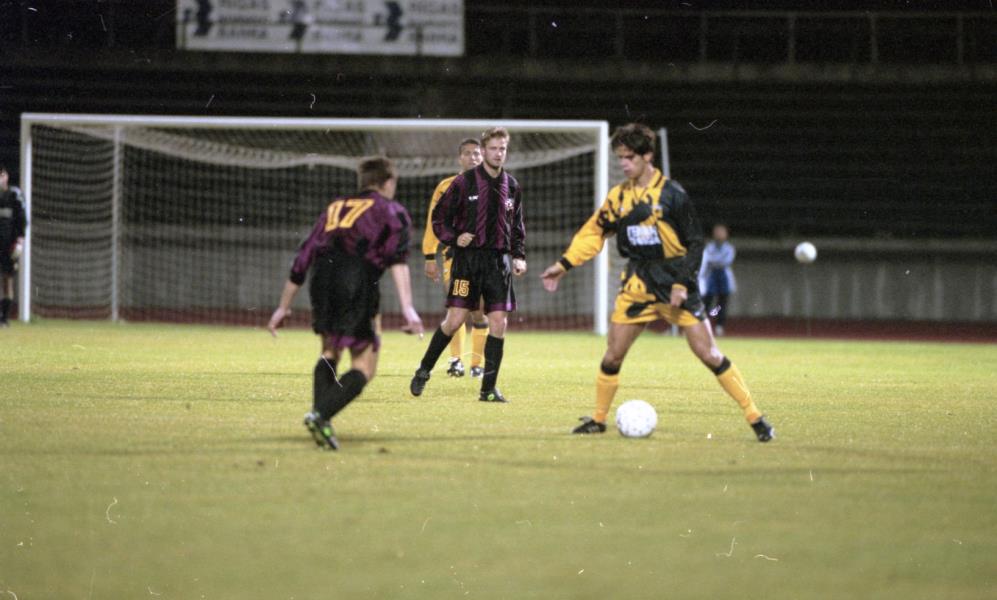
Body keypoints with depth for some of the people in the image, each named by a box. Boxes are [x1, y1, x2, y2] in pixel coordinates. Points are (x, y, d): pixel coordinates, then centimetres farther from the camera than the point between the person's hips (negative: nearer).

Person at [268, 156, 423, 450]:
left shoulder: (335, 207, 31)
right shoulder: (391, 210, 17)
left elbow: (302, 260, 29)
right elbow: (397, 257, -2)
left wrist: (284, 307, 37)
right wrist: (407, 308, -13)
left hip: (322, 280, 5)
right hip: (359, 280, -5)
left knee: (330, 351, 26)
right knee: (363, 368, 0)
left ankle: (319, 411, 9)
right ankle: (321, 415, -21)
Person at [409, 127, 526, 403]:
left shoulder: (511, 186, 10)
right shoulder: (464, 182, -4)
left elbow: (517, 227, 20)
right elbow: (439, 217, 1)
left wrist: (519, 256, 8)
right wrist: (453, 238, -15)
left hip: (498, 261, 4)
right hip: (468, 258, -4)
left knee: (498, 323, -3)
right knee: (454, 320, -8)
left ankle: (489, 388, 3)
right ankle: (424, 371, 13)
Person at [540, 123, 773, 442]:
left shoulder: (671, 194, -9)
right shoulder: (618, 197, 4)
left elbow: (695, 242, -6)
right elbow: (593, 233, 14)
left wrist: (682, 284, -14)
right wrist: (563, 265, 7)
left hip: (675, 282, -4)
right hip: (638, 284, 4)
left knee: (708, 354, -9)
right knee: (612, 356, 0)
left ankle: (755, 418, -4)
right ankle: (598, 419, 19)